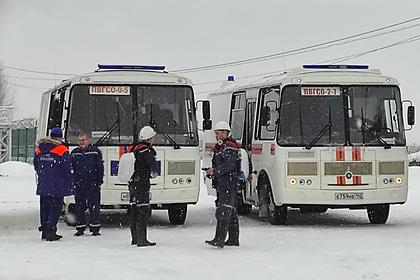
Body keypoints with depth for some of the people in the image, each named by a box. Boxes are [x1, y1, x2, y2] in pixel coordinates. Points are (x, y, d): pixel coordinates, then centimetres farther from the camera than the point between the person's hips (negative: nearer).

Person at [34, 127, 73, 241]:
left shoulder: (39, 150, 8)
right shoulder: (62, 150, -9)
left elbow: (36, 166, 15)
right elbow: (67, 169, -8)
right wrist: (69, 184, 2)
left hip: (43, 185, 5)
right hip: (57, 186, -5)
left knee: (44, 207, 14)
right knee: (55, 207, -1)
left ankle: (44, 231, 21)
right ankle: (50, 232, -10)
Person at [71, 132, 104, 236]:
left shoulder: (95, 151, 3)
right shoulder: (74, 153, 11)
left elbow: (100, 167, 2)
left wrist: (99, 181, -4)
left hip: (93, 184, -3)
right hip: (78, 184, 3)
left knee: (94, 206, -4)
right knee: (79, 206, 6)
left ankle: (95, 228, 2)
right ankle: (80, 228, 14)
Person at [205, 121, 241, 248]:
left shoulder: (230, 147, -11)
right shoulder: (218, 147, 22)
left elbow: (229, 165, -22)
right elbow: (217, 164, 25)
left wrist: (215, 170, -26)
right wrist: (211, 172, 5)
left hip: (229, 183, -10)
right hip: (221, 184, 10)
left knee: (223, 211, -16)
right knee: (231, 212, 14)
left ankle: (219, 239, -22)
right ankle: (233, 239, 19)